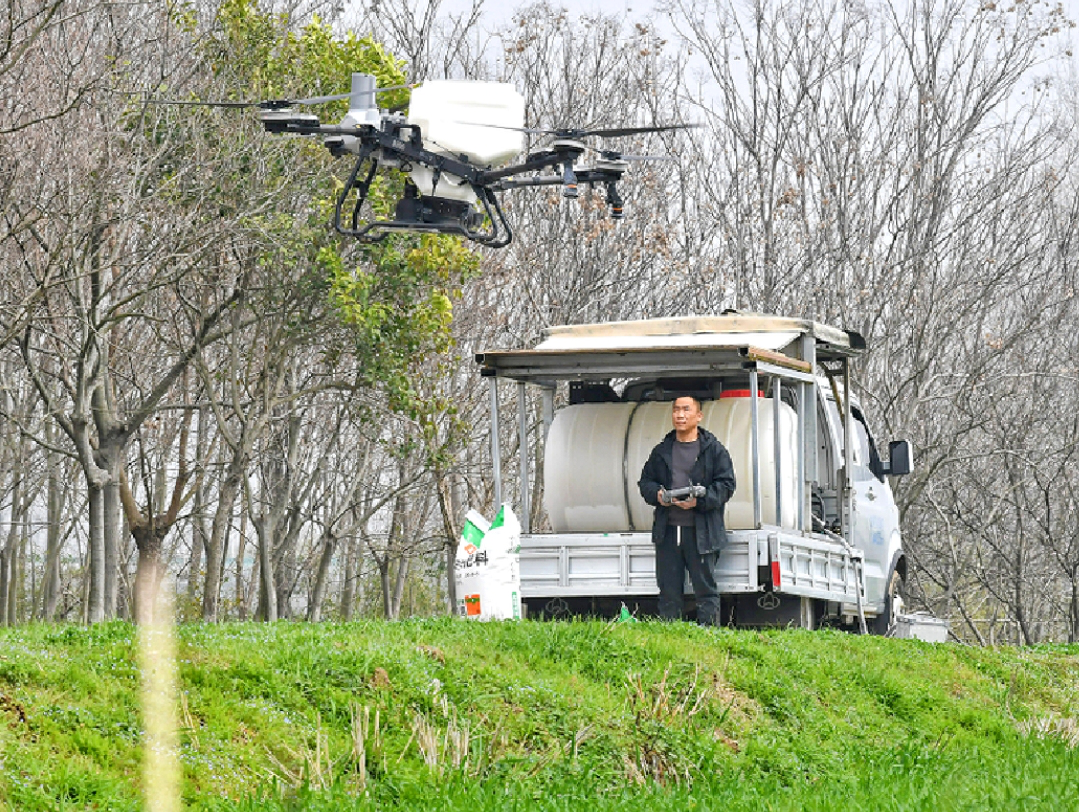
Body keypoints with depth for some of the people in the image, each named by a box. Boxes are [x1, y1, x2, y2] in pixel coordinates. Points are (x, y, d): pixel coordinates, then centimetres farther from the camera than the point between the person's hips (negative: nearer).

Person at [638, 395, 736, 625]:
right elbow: (645, 481, 20)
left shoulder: (714, 450, 2)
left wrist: (699, 500, -17)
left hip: (701, 531, -4)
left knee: (705, 587, -2)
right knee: (669, 589, 7)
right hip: (668, 529, 4)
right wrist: (656, 494, -3)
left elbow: (726, 484, -3)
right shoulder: (662, 451, 16)